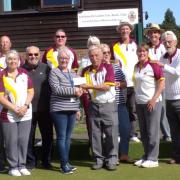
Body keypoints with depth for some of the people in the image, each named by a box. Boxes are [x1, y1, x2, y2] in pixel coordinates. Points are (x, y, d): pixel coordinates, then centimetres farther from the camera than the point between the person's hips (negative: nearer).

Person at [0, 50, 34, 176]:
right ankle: (13, 167, 10)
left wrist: (25, 106, -9)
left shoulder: (24, 73, 7)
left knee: (23, 140, 5)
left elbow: (31, 91, 6)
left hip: (26, 113, 3)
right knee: (11, 141, 0)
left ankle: (22, 165, 16)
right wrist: (15, 108, -14)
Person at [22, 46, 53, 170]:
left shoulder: (46, 68, 4)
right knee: (29, 137, 7)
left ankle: (46, 161, 24)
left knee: (47, 135, 9)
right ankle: (30, 161, 22)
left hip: (45, 108, 1)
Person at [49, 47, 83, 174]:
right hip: (59, 110, -6)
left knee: (68, 137, 10)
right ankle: (64, 164, 1)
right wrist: (73, 90, -17)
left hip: (72, 109, 6)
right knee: (62, 137, -4)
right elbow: (56, 89, -15)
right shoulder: (54, 72, -2)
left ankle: (67, 162, 17)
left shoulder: (73, 74, 18)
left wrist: (77, 108, 16)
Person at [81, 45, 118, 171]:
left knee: (112, 133, 0)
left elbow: (107, 86, -16)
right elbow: (83, 89, 13)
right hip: (94, 106, 3)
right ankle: (98, 159, 17)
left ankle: (112, 159, 10)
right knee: (95, 134, 6)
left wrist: (89, 86, -19)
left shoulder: (108, 68, -5)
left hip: (109, 105, -3)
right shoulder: (86, 71, 6)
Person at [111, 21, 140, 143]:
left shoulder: (135, 45, 12)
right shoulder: (115, 46, 5)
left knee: (133, 110, 3)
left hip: (133, 82, 2)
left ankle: (133, 134, 9)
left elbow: (140, 60, 14)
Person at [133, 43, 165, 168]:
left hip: (152, 102, -6)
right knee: (143, 132, 11)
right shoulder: (136, 67, 10)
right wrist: (136, 99, 9)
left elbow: (162, 83, -12)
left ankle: (153, 159, 6)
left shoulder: (153, 65, -9)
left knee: (152, 131, -2)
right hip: (139, 103, 6)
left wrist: (154, 99, -17)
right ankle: (146, 156, 22)